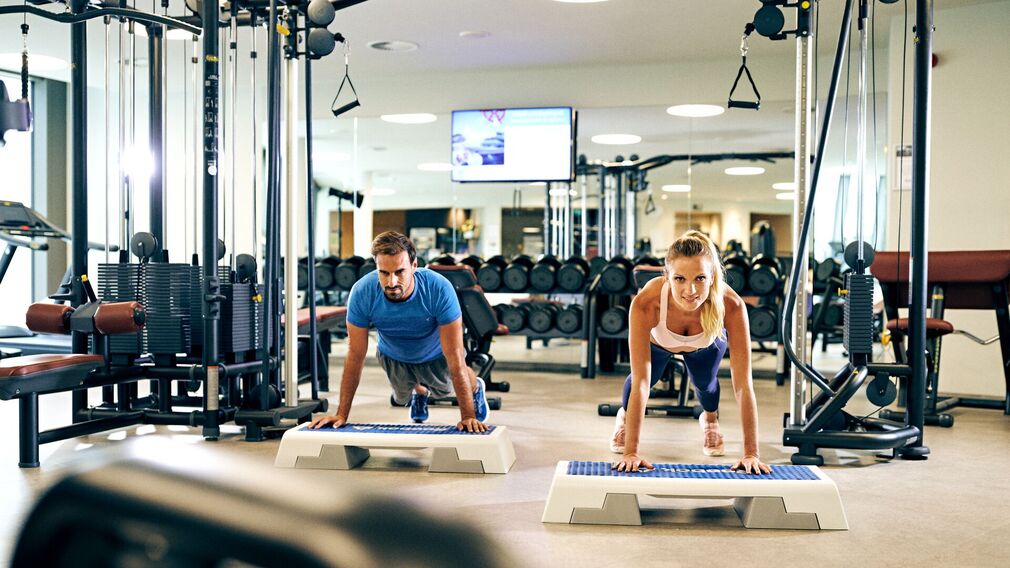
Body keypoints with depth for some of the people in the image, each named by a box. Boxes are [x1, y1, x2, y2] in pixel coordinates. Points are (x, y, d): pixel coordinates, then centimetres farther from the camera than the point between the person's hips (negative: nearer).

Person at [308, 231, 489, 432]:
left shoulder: (439, 289, -42)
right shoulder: (362, 292, -37)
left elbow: (455, 358, -37)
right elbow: (355, 356, -27)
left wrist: (468, 416, -36)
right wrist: (341, 415, -25)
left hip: (436, 354, -3)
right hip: (393, 356, 3)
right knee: (402, 398, 25)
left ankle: (476, 388, 45)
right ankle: (420, 391, 62)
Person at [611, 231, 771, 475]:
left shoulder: (731, 305, -43)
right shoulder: (645, 303, -46)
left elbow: (743, 384, -39)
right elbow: (641, 382, -44)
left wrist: (751, 454, -39)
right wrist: (631, 453, -45)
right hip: (657, 340, 0)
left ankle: (710, 418, 48)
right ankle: (624, 416, 49)